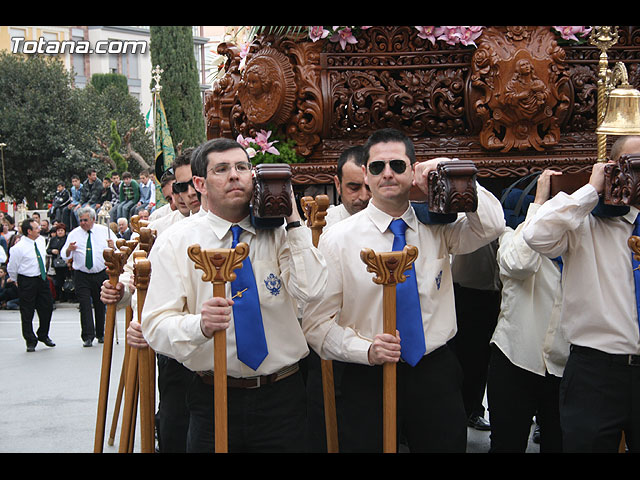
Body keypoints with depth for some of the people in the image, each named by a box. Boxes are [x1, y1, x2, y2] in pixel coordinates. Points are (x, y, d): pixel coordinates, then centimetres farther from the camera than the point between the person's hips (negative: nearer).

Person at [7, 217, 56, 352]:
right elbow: (11, 268, -9)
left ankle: (43, 335, 32)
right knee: (27, 313, 3)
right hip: (27, 282, -6)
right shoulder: (18, 248, -19)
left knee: (47, 308, 11)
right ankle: (30, 341, 16)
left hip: (42, 279, 6)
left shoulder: (41, 240, 1)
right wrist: (18, 281, 4)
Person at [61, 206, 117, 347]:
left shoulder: (104, 230, 3)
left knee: (100, 305, 10)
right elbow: (65, 255, 2)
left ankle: (100, 334, 24)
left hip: (101, 274, 1)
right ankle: (88, 337, -8)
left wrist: (113, 246, -18)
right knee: (85, 306, -8)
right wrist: (69, 249, -21)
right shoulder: (74, 234, 3)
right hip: (82, 276, -1)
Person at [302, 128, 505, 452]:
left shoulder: (437, 226, 4)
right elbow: (317, 323, -6)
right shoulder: (337, 239, -4)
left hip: (436, 374, 2)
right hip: (368, 380, -2)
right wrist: (366, 349, -21)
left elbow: (492, 225, -12)